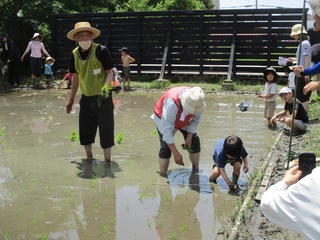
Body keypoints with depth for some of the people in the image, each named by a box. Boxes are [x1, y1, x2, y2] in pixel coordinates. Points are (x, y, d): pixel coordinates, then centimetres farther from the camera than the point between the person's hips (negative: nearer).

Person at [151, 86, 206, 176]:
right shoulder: (172, 103, -47)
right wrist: (176, 153, -40)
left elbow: (196, 119, -10)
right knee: (165, 147, -20)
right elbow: (167, 129, -42)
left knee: (194, 141, -4)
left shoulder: (197, 101, -31)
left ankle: (196, 172, 11)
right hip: (164, 120, -4)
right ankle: (163, 176, -8)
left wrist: (189, 137, -20)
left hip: (184, 121, 5)